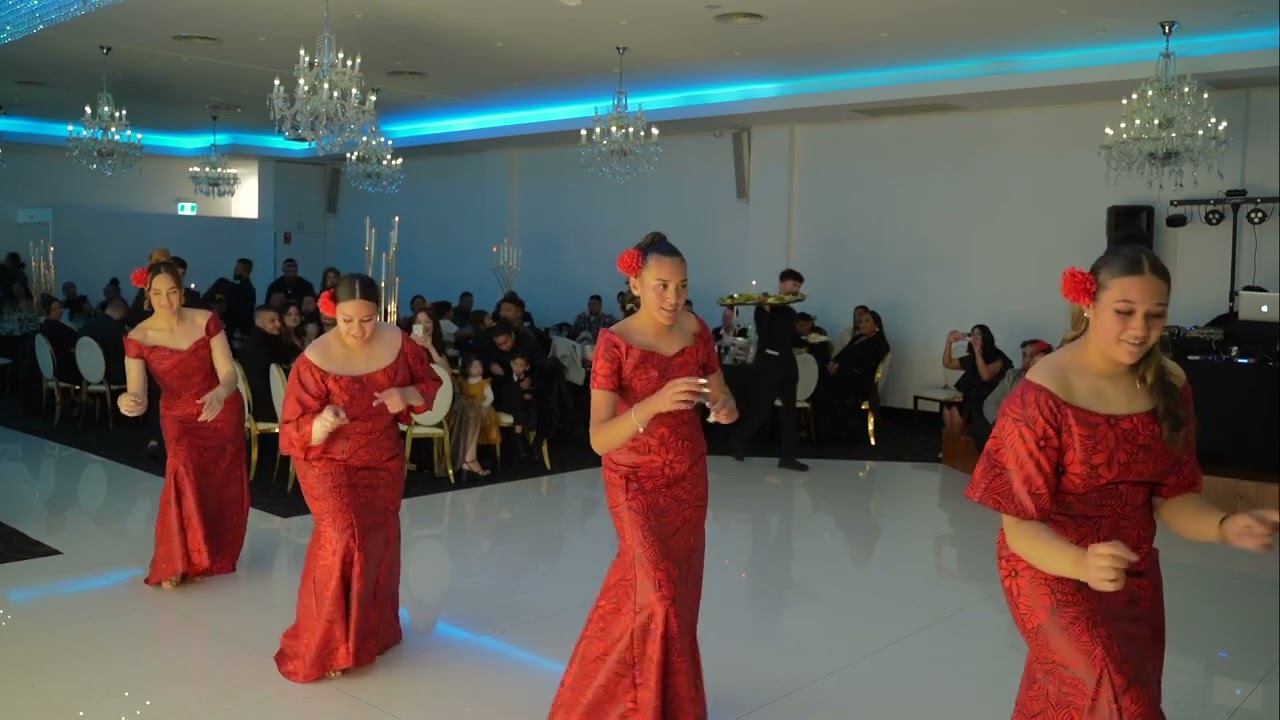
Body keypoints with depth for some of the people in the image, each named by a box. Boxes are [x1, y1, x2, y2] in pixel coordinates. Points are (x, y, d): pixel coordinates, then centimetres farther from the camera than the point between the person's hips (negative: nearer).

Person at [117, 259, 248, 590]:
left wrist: (219, 395, -42)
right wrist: (128, 401, -45)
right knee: (183, 472, -25)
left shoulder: (206, 321, -15)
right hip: (179, 418, -1)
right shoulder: (138, 338, -15)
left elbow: (229, 373, -19)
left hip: (223, 413, 1)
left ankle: (212, 555, 31)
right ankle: (175, 562, -13)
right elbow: (138, 395, -21)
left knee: (222, 491, 7)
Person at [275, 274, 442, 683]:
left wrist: (407, 395, -18)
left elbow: (431, 385, 4)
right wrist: (322, 424, -42)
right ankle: (325, 646, -4)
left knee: (379, 544, 15)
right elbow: (295, 430, -20)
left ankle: (372, 631, 38)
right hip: (330, 465, -4)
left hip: (384, 463, 5)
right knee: (343, 539, -21)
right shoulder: (315, 359, -22)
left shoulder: (398, 343, -11)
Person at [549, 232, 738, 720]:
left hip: (689, 479, 5)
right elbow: (599, 439, -26)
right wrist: (655, 403, -41)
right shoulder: (615, 343, -20)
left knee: (679, 589, 15)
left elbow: (724, 402, 3)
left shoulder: (698, 332, -5)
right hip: (636, 483, -5)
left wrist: (725, 409, -21)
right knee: (659, 592, -12)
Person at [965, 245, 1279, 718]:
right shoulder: (1043, 396, -23)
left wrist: (1226, 527, -21)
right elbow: (1020, 526, -22)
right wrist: (1083, 564, -41)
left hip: (1135, 578, 6)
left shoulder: (1168, 386, -5)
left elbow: (1171, 497, -1)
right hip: (1055, 576, -5)